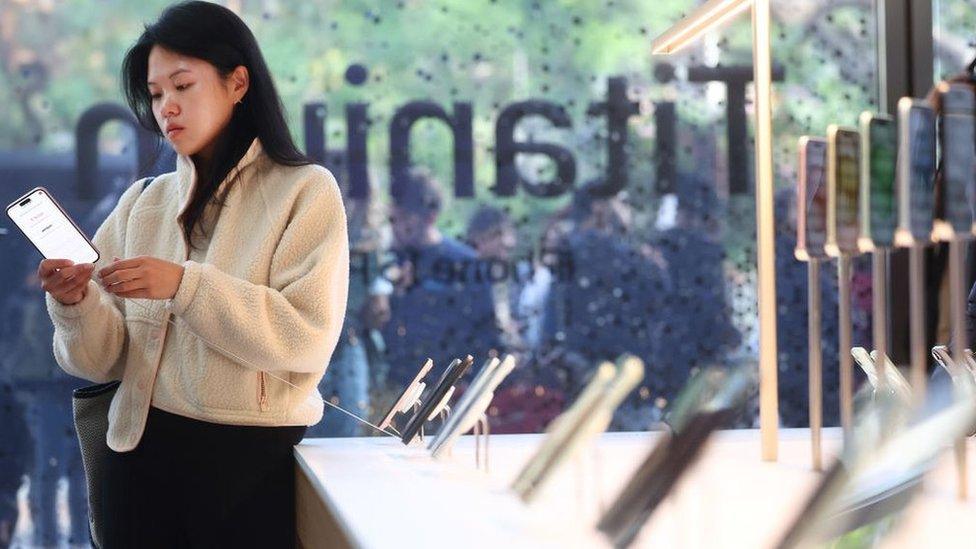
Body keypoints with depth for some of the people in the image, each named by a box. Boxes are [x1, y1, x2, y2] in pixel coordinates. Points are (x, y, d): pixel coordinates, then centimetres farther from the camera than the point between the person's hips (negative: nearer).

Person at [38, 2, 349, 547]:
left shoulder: (306, 191, -2)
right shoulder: (141, 205, 9)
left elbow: (308, 339, -15)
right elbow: (104, 358, 5)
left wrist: (185, 285, -22)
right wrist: (77, 304, -16)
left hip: (254, 460, -3)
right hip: (144, 451, 4)